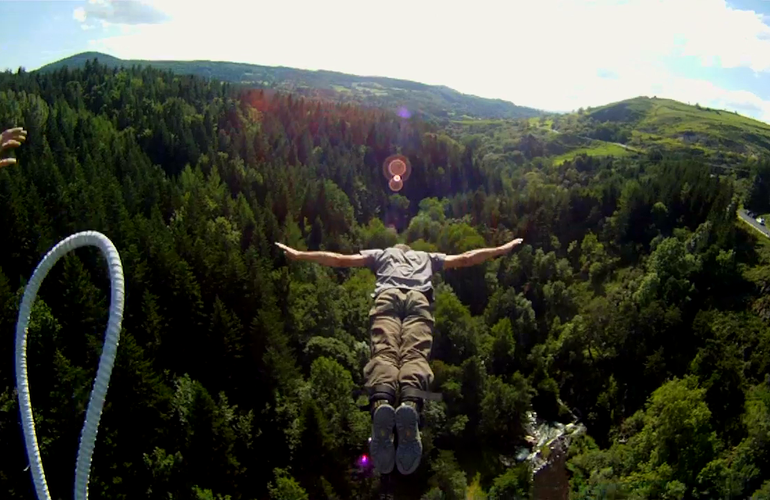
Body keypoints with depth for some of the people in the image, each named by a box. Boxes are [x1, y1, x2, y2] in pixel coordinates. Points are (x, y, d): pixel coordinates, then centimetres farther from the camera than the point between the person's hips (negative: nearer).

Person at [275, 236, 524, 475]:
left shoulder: (382, 254, 39)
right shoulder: (427, 256, 42)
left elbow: (340, 259, 35)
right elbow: (466, 259, 42)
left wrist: (298, 254, 44)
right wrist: (506, 247, 54)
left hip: (387, 296, 0)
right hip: (419, 298, 0)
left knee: (383, 352, -24)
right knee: (415, 354, -23)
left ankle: (381, 403, -57)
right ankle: (411, 404, -57)